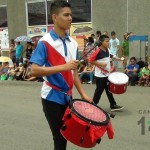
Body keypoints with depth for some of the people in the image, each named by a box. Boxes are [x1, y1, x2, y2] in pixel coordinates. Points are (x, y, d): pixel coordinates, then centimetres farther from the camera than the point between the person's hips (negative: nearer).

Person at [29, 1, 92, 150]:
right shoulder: (45, 42, -14)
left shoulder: (73, 43, 6)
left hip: (67, 96, 6)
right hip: (52, 97, -6)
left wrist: (82, 94, 5)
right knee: (59, 137, 4)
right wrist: (63, 66, -27)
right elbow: (34, 71, -21)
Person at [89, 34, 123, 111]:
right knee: (99, 91, 1)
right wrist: (100, 64, -23)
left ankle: (113, 106, 24)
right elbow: (90, 60, -21)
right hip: (100, 75, -8)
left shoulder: (107, 50, 7)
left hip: (107, 75, 8)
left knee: (109, 90, 15)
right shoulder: (98, 51, -19)